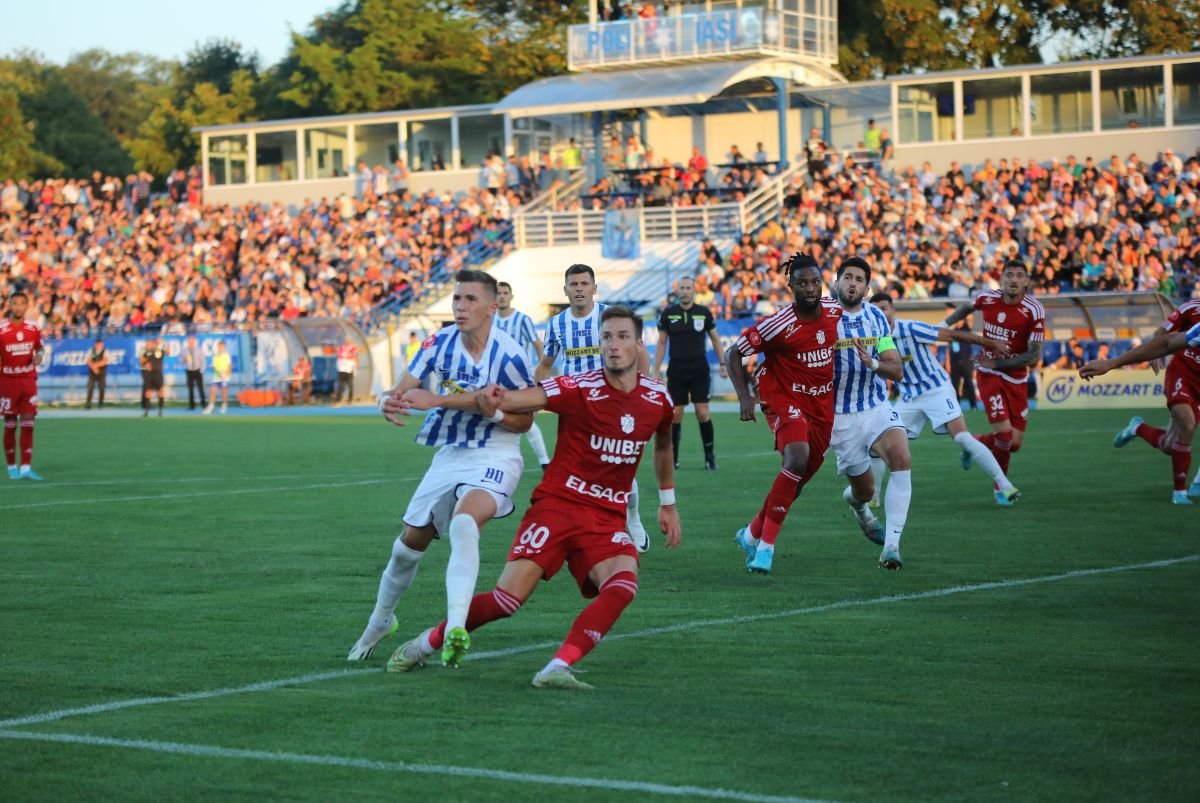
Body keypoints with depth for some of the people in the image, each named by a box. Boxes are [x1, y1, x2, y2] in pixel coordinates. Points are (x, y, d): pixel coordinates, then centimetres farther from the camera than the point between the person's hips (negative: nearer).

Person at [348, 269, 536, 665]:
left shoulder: (508, 356, -17)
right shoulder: (440, 343, -2)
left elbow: (523, 421, -11)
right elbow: (401, 389, -4)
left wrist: (485, 406, -27)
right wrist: (389, 402, -29)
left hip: (495, 458, -6)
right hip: (450, 456, 6)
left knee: (464, 521, -36)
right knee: (409, 543, 14)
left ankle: (455, 628, -45)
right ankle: (380, 621, 41)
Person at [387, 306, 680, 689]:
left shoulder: (658, 398, 3)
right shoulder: (580, 388, -11)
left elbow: (662, 445, 26)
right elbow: (513, 400, -23)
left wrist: (668, 503, 31)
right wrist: (490, 399, -47)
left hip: (607, 517, 3)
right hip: (557, 504, -3)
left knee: (623, 583, -28)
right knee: (509, 597, -12)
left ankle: (557, 670, -29)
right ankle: (427, 642, 13)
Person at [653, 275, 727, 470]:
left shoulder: (704, 313, 1)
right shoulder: (668, 314, 1)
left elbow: (715, 339, 11)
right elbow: (661, 343, 6)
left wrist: (722, 364, 6)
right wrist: (656, 371, 2)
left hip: (699, 371, 0)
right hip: (676, 371, 0)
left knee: (702, 412, -7)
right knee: (675, 414, 0)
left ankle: (709, 455, 7)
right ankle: (673, 459, 10)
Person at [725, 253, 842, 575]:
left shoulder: (835, 311, -4)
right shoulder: (779, 325, -21)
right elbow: (733, 354, -12)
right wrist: (744, 397, -18)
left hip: (823, 403, 6)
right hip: (785, 399, -6)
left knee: (801, 478, 10)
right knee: (797, 459, -29)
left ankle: (752, 534, 29)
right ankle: (766, 545, -22)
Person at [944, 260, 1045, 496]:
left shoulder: (1034, 311, -16)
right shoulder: (987, 299, -9)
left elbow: (1035, 356, -16)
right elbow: (967, 308, 17)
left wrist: (997, 363, -23)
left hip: (1016, 378, 1)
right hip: (988, 374, -1)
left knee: (1015, 443, 0)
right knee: (1004, 432, -17)